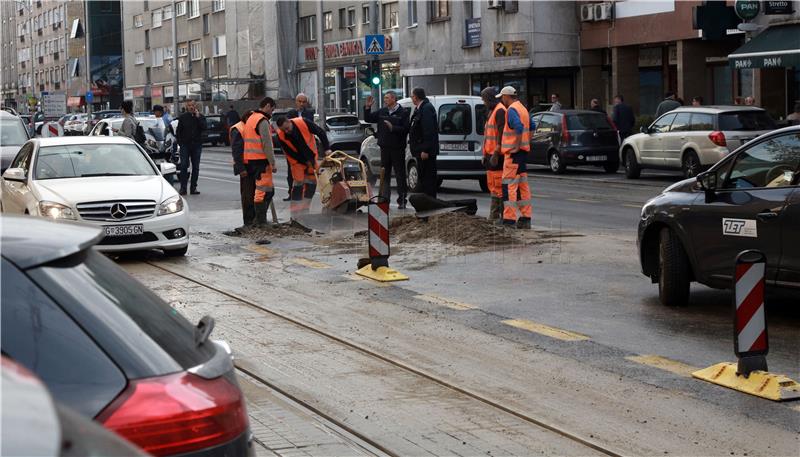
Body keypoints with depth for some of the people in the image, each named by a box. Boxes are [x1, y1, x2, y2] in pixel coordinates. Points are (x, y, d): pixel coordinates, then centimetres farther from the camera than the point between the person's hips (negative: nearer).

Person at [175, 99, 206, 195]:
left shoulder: (200, 117, 5)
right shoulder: (182, 117, 5)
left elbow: (204, 128, -12)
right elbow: (178, 131, 8)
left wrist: (198, 117, -15)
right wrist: (180, 142, -2)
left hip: (197, 145, 1)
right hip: (185, 144, -1)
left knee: (195, 167, 4)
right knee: (184, 166, -6)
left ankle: (193, 188, 10)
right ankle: (183, 188, -5)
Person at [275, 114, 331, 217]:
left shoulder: (303, 123, -24)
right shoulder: (281, 136, -22)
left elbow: (320, 132, -14)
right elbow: (290, 153, -14)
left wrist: (327, 149, -21)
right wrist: (306, 162, -17)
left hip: (311, 158, 2)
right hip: (297, 161, -2)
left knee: (311, 183, 4)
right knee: (298, 184, -9)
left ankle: (305, 210, 15)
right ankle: (295, 214, -6)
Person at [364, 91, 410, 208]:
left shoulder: (403, 113, -7)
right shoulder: (382, 112, 11)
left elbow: (405, 129, -15)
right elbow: (368, 119, 16)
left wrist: (392, 128, -22)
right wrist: (367, 107, 3)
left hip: (397, 149, -6)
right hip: (385, 148, 6)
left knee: (400, 175, 1)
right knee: (384, 175, 10)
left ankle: (402, 201, 5)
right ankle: (384, 199, 16)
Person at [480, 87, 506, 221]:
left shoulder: (500, 111, -13)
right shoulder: (492, 112, 20)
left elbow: (501, 134, -20)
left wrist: (496, 154, -23)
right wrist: (486, 154, 23)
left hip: (497, 155, -11)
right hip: (491, 155, 11)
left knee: (499, 185, -9)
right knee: (492, 185, 14)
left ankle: (504, 215, -8)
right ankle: (494, 215, 19)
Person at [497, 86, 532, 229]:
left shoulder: (512, 110, -14)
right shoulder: (523, 108, 16)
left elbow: (519, 127, -28)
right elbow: (531, 127, 21)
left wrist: (517, 146, -22)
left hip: (513, 153, -10)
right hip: (523, 151, 10)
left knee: (509, 186, -8)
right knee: (523, 186, 11)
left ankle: (509, 219, -11)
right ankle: (526, 218, 14)